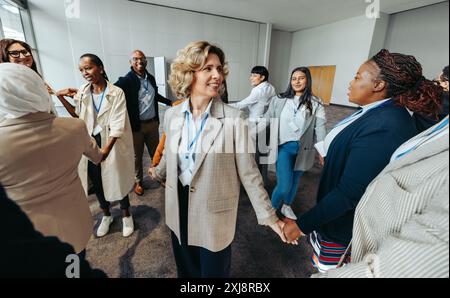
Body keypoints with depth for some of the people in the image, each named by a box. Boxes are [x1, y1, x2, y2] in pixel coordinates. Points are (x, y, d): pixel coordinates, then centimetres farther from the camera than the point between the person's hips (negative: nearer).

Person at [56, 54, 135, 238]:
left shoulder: (116, 92, -12)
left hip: (112, 143, -4)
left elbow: (118, 124, -19)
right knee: (96, 181, 15)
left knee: (117, 179, 8)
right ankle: (106, 215, 39)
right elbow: (77, 115, 17)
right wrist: (61, 98, 5)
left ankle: (126, 214, 32)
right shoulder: (82, 92, 3)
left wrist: (107, 148, -29)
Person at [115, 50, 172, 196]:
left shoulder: (151, 78, 6)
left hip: (153, 123, 5)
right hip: (136, 125, -4)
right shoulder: (126, 81, -13)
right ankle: (138, 182, 32)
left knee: (156, 152, 17)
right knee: (137, 156, 12)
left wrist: (170, 102, 24)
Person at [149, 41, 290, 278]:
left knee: (213, 270, 21)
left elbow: (248, 172, -13)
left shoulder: (232, 119, -19)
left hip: (214, 212, -3)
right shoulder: (172, 115, -6)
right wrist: (159, 172, 28)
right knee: (185, 267, 28)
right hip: (179, 207, 4)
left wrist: (269, 215, -10)